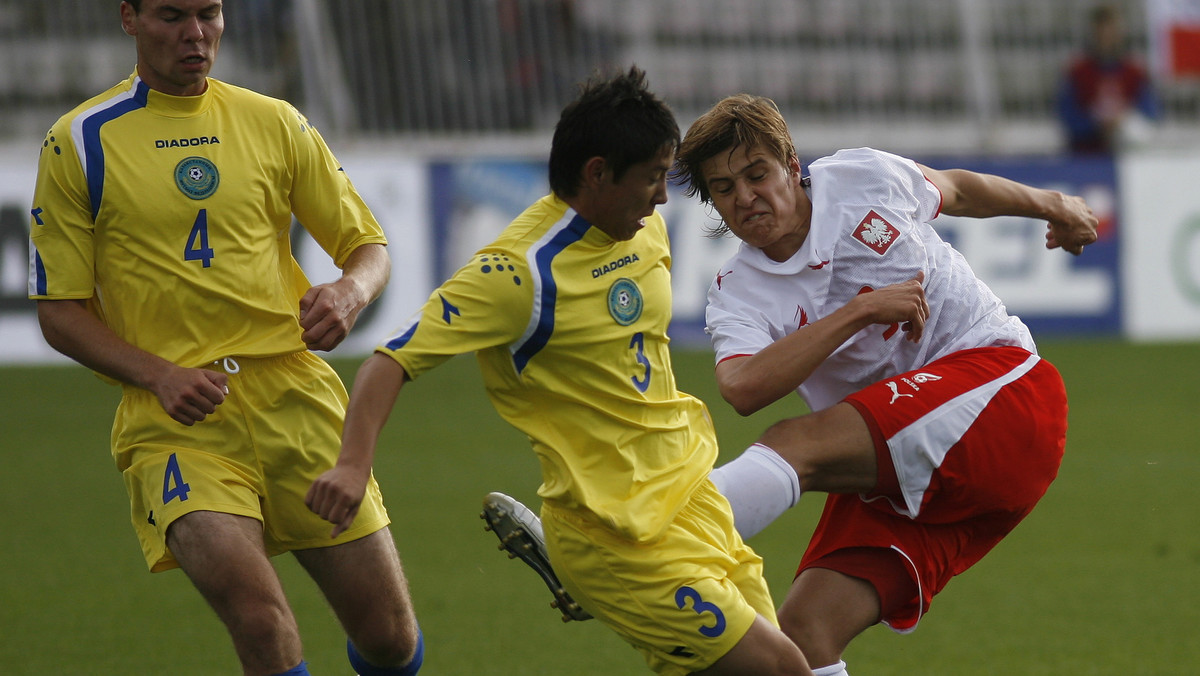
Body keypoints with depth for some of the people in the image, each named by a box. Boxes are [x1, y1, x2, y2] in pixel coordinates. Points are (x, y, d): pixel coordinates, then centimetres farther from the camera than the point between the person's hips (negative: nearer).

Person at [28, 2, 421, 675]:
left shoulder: (276, 124, 10)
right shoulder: (80, 141, 2)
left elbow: (369, 245, 16)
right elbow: (60, 312, 4)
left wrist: (350, 292, -8)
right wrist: (159, 376, -12)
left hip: (297, 399, 3)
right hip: (176, 423, -3)